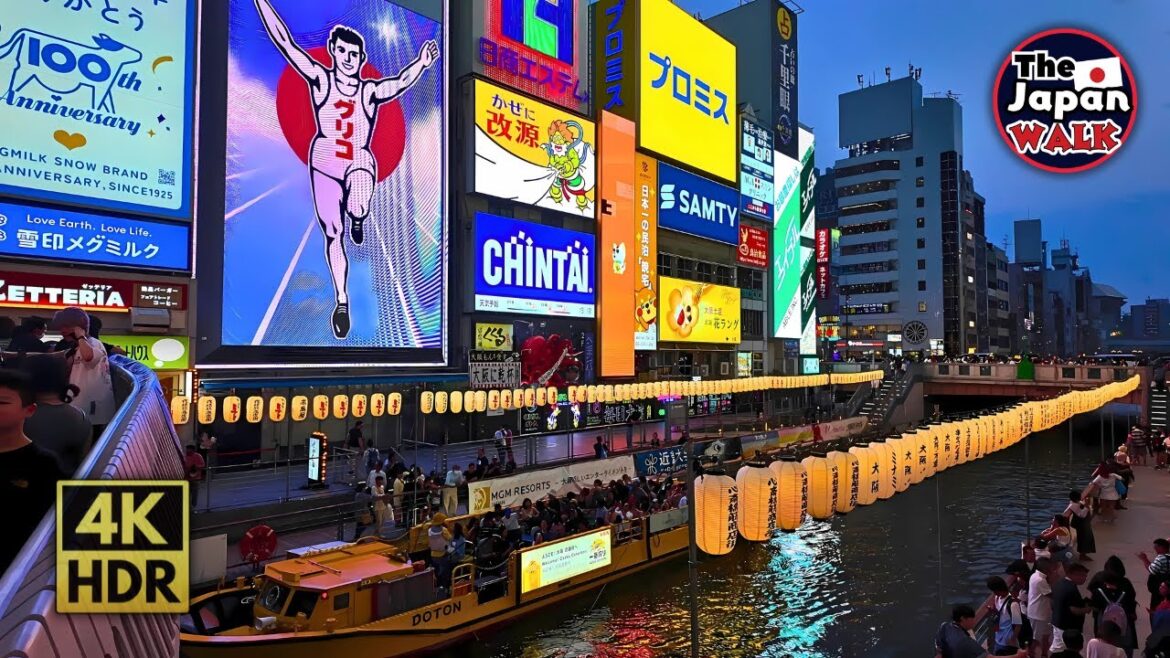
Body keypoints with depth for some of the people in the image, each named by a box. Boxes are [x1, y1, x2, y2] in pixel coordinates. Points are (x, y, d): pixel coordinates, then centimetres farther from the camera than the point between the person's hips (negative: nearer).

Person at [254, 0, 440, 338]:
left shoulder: (370, 91, 0)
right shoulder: (320, 79, 1)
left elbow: (400, 82, -18)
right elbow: (284, 41, -3)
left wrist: (422, 63, -36)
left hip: (359, 162, -1)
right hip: (325, 163, 1)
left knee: (358, 208, -33)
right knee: (333, 235, 2)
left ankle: (357, 218, 8)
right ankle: (341, 301, 15)